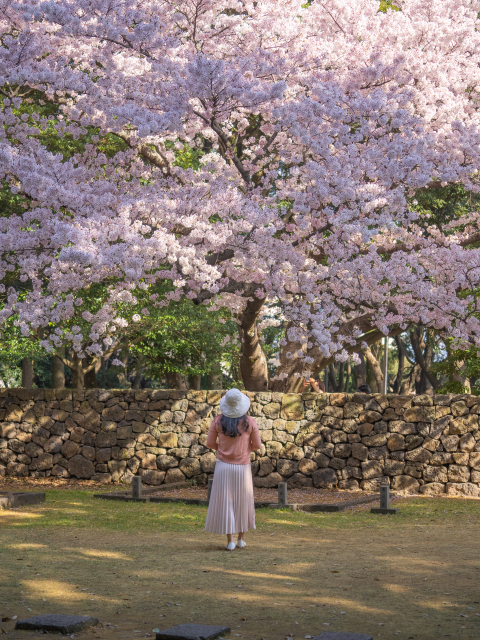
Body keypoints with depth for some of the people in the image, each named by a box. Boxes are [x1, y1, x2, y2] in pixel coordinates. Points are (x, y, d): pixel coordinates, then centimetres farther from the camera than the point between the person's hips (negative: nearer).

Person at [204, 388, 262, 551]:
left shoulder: (218, 421, -8)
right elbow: (257, 445, -2)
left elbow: (210, 443, -1)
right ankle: (241, 539, 19)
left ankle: (230, 541, 3)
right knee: (242, 502, 15)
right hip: (242, 468, 0)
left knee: (225, 502, 5)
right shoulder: (250, 422, -9)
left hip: (223, 467, 0)